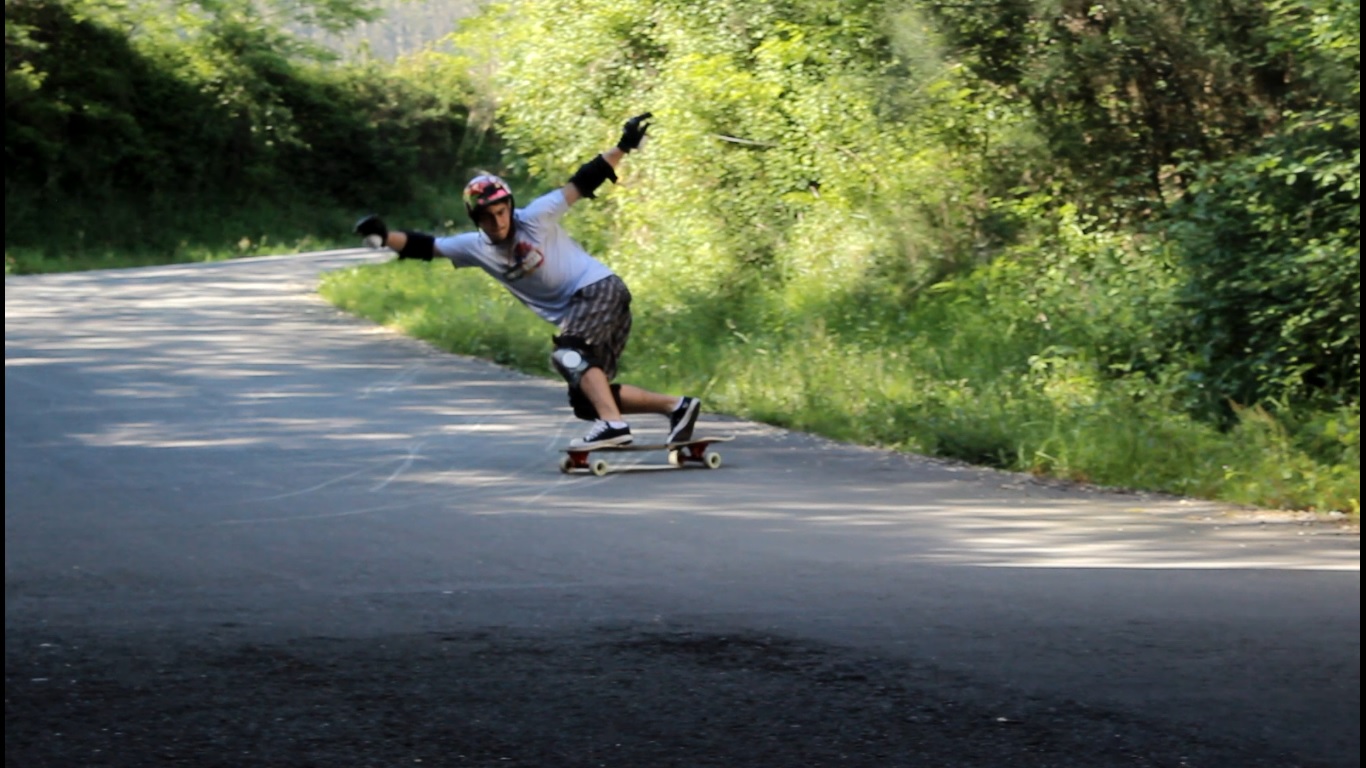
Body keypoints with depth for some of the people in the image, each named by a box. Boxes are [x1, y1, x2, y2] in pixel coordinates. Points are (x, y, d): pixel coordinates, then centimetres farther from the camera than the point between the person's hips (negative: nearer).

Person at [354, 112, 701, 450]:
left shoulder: (535, 218, -11)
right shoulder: (476, 247, 4)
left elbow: (582, 183, -9)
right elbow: (424, 247, 3)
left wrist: (624, 147, -14)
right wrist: (383, 236, -12)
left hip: (599, 287, -7)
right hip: (573, 309, 8)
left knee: (568, 355, -30)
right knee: (588, 399, 3)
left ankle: (613, 425, -41)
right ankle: (678, 406, 5)